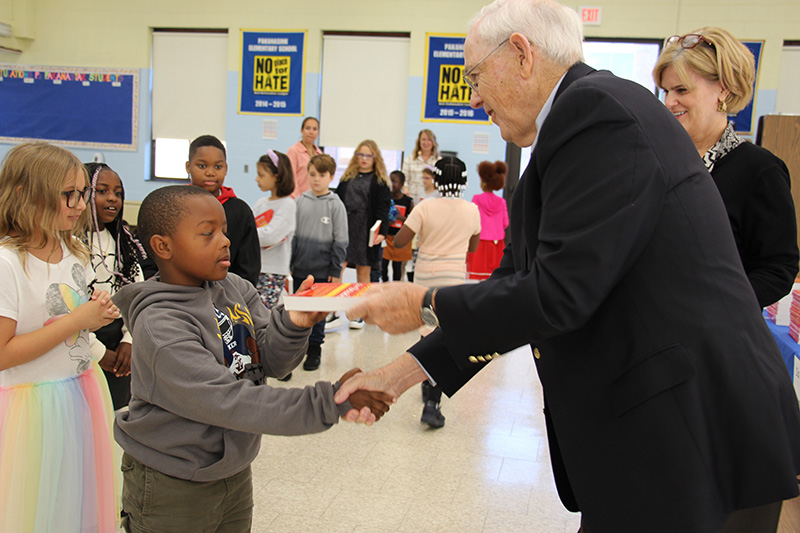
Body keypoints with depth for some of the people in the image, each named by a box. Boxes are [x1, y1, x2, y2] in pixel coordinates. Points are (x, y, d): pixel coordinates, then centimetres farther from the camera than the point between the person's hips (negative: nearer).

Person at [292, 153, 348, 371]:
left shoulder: (335, 205, -5)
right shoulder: (300, 201, 4)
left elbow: (340, 241, -4)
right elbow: (292, 234, 9)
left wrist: (336, 271, -7)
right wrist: (289, 263, 6)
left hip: (323, 270, -3)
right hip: (300, 269, 3)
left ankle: (314, 350, 18)